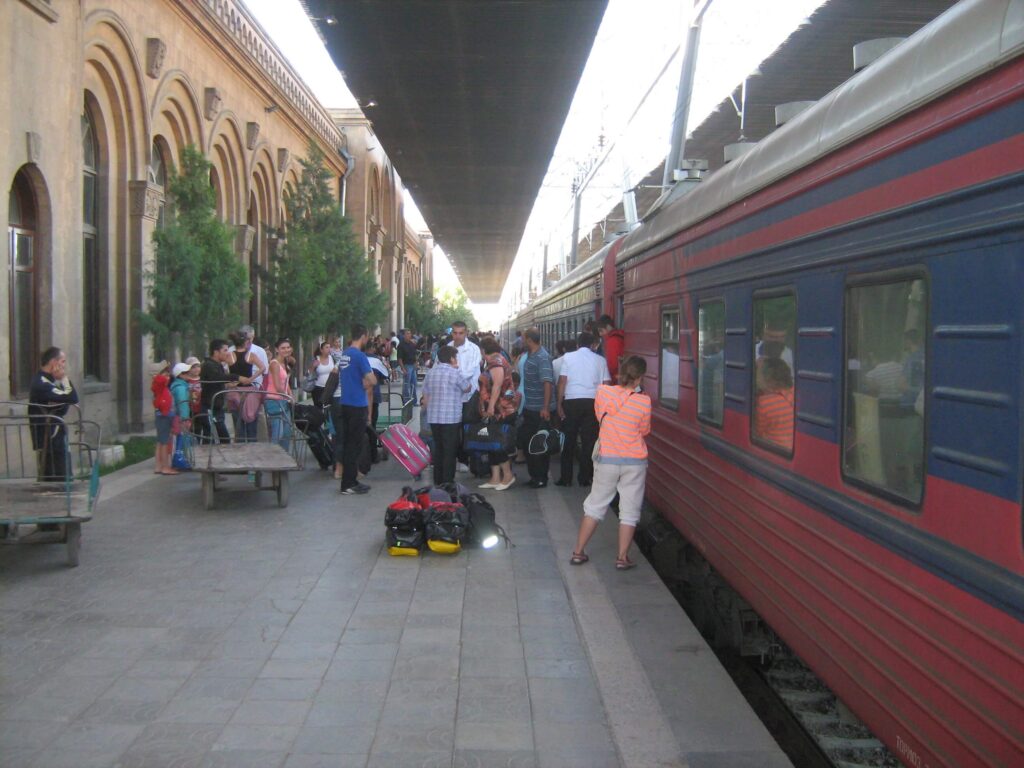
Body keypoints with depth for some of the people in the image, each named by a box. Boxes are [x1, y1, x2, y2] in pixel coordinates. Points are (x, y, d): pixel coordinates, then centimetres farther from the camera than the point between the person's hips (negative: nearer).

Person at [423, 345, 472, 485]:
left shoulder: (430, 373, 7)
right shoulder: (456, 373, -10)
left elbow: (425, 398, 10)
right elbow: (467, 388, 6)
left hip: (434, 418, 5)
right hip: (452, 418, -5)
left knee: (438, 449, 14)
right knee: (450, 451, 1)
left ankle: (438, 481, 20)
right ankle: (448, 482, 2)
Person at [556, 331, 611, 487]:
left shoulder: (568, 357, 3)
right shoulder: (600, 360, 5)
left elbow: (562, 381, -2)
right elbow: (606, 384, 2)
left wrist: (559, 404, 2)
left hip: (571, 401, 0)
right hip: (592, 402, 0)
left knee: (568, 441, 8)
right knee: (589, 441, 6)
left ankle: (566, 478, 11)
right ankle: (584, 478, 8)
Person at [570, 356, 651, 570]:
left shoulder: (603, 392, -9)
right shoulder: (643, 401, -13)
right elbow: (644, 431, 2)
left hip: (607, 459, 2)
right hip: (634, 462, -2)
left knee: (595, 505, 14)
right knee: (629, 510, 9)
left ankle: (578, 552, 17)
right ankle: (622, 558, 9)